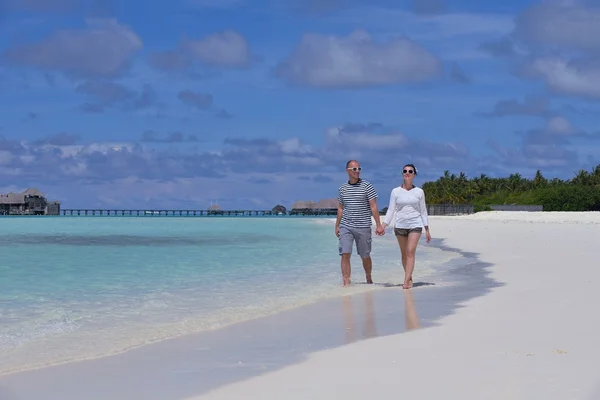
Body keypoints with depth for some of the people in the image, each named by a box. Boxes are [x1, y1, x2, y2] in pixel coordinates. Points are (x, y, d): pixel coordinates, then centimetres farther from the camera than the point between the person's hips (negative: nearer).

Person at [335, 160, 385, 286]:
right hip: (345, 227, 2)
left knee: (365, 256, 8)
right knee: (345, 254, -11)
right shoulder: (342, 189, 7)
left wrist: (378, 225, -10)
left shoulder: (367, 186, -3)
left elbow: (373, 207, -5)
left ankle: (369, 279, 30)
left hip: (363, 227, -2)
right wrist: (337, 226, 16)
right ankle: (346, 283, -12)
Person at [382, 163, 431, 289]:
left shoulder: (419, 192, 4)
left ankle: (406, 281, -19)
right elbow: (391, 210, 2)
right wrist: (383, 225, -10)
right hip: (400, 225, 1)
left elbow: (423, 211, 8)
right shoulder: (395, 191, 4)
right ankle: (409, 278, 19)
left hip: (415, 225, -1)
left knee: (410, 252, -14)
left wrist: (427, 230, 5)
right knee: (404, 254, 6)